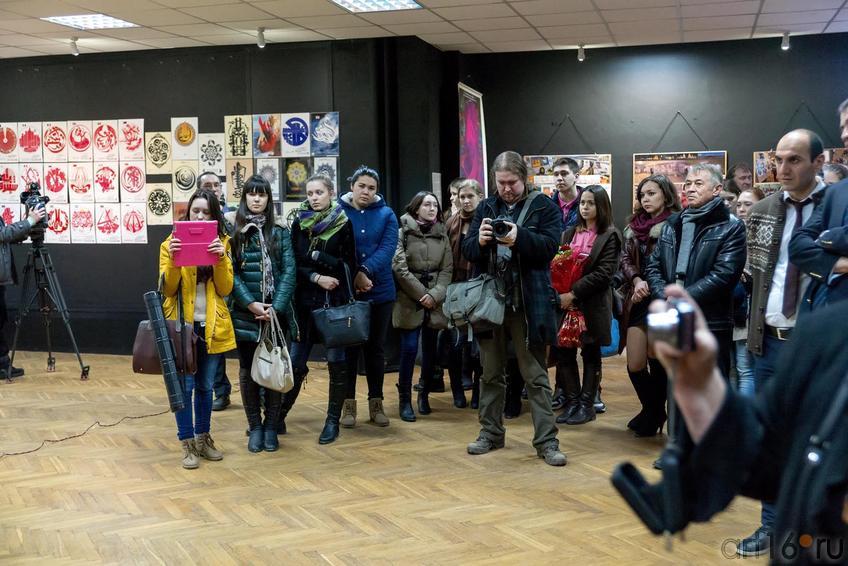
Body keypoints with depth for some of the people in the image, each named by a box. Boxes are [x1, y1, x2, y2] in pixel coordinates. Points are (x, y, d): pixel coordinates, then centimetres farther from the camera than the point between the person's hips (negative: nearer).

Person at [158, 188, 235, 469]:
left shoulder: (221, 243, 5)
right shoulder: (171, 243, -1)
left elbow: (225, 289, -2)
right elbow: (167, 290, -6)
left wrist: (221, 259, -17)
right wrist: (173, 261, -22)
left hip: (212, 326, 2)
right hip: (182, 325, -2)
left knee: (205, 386, 12)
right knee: (185, 385, -4)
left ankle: (203, 438, 24)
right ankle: (187, 443, 5)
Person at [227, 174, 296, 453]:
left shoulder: (279, 230, 3)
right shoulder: (233, 230, 2)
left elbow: (289, 271, -2)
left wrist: (276, 307, -13)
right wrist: (251, 304, -13)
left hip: (276, 312, 0)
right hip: (245, 312, 0)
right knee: (248, 370, 5)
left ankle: (271, 427, 14)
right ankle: (255, 427, 16)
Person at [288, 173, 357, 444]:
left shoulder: (343, 224, -1)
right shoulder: (299, 223, 5)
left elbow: (348, 265, -5)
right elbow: (294, 264, 1)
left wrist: (316, 256, -10)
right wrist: (316, 277, -13)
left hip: (335, 300, -2)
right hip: (305, 300, 2)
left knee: (336, 362, 0)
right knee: (295, 363, 3)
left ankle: (333, 421, 10)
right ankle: (279, 416, 15)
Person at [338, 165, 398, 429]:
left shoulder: (387, 215, 4)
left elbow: (387, 248, -10)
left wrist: (365, 272, -24)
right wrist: (354, 277, -20)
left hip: (380, 292, 2)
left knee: (376, 348, 10)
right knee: (349, 347, 4)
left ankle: (376, 403, 19)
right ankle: (349, 403, 14)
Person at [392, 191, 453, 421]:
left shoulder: (441, 233, 10)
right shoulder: (403, 231, -4)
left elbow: (447, 268, 6)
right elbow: (399, 267, -10)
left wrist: (435, 295, -9)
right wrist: (421, 293, -11)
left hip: (435, 301, 4)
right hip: (409, 299, -4)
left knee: (430, 349, 7)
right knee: (409, 349, -8)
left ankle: (424, 394, 22)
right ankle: (404, 400, 1)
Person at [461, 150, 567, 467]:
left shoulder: (543, 206, 0)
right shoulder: (486, 208, 10)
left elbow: (549, 245, -12)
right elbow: (467, 251, 5)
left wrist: (519, 237, -28)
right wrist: (480, 241, -17)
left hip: (528, 303, -4)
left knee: (535, 375, 2)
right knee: (491, 373, 13)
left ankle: (546, 441, 6)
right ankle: (491, 433, 25)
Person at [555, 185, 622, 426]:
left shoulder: (610, 236, -3)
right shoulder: (569, 233, 13)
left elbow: (604, 272, -12)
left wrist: (574, 293, -17)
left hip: (593, 304, -4)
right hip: (566, 301, 4)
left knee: (590, 354, 5)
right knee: (564, 352, 3)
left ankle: (587, 404, 12)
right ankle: (571, 402, 13)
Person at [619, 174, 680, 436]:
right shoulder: (634, 226, 12)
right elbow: (626, 259, 8)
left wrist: (649, 286, -13)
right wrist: (637, 281, -9)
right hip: (639, 301, 5)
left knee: (658, 363, 4)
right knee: (635, 365, 4)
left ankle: (653, 413, 23)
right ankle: (654, 413, 27)